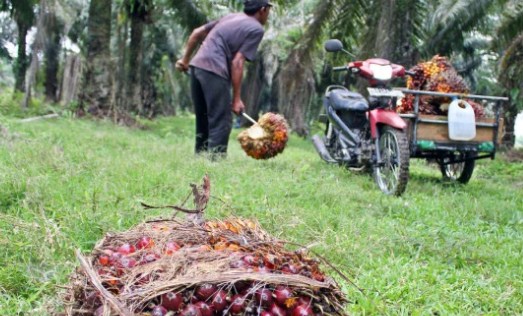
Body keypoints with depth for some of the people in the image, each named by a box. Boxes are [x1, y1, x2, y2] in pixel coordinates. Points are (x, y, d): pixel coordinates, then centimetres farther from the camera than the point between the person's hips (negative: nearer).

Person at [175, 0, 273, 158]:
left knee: (203, 122, 15)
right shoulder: (256, 29, 2)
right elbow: (237, 63, -7)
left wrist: (185, 59, 32)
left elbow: (197, 33, 23)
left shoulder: (231, 17, 24)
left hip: (197, 65, 8)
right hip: (214, 71, -8)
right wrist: (236, 98, -4)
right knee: (221, 123, -5)